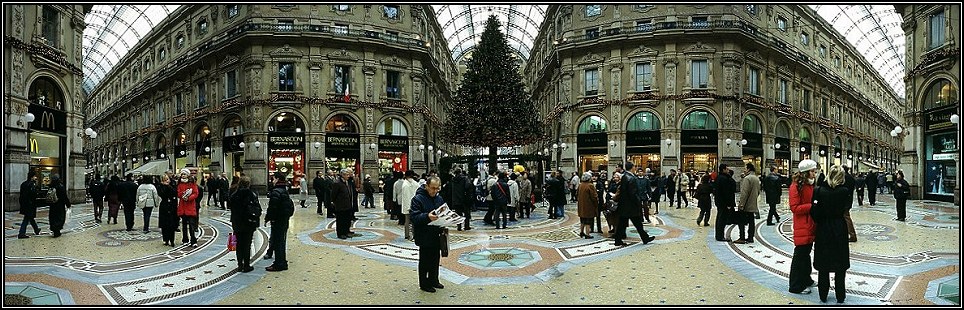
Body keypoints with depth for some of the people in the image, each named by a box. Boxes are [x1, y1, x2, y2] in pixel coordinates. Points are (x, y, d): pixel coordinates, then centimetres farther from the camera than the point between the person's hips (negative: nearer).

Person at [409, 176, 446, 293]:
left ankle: (434, 280, 32)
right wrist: (427, 216, -38)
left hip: (436, 235, 7)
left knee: (435, 259, 17)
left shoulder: (439, 199, 9)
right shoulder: (417, 199, -14)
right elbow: (414, 216, -23)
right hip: (424, 236, -7)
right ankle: (424, 284, 17)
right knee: (424, 261, 4)